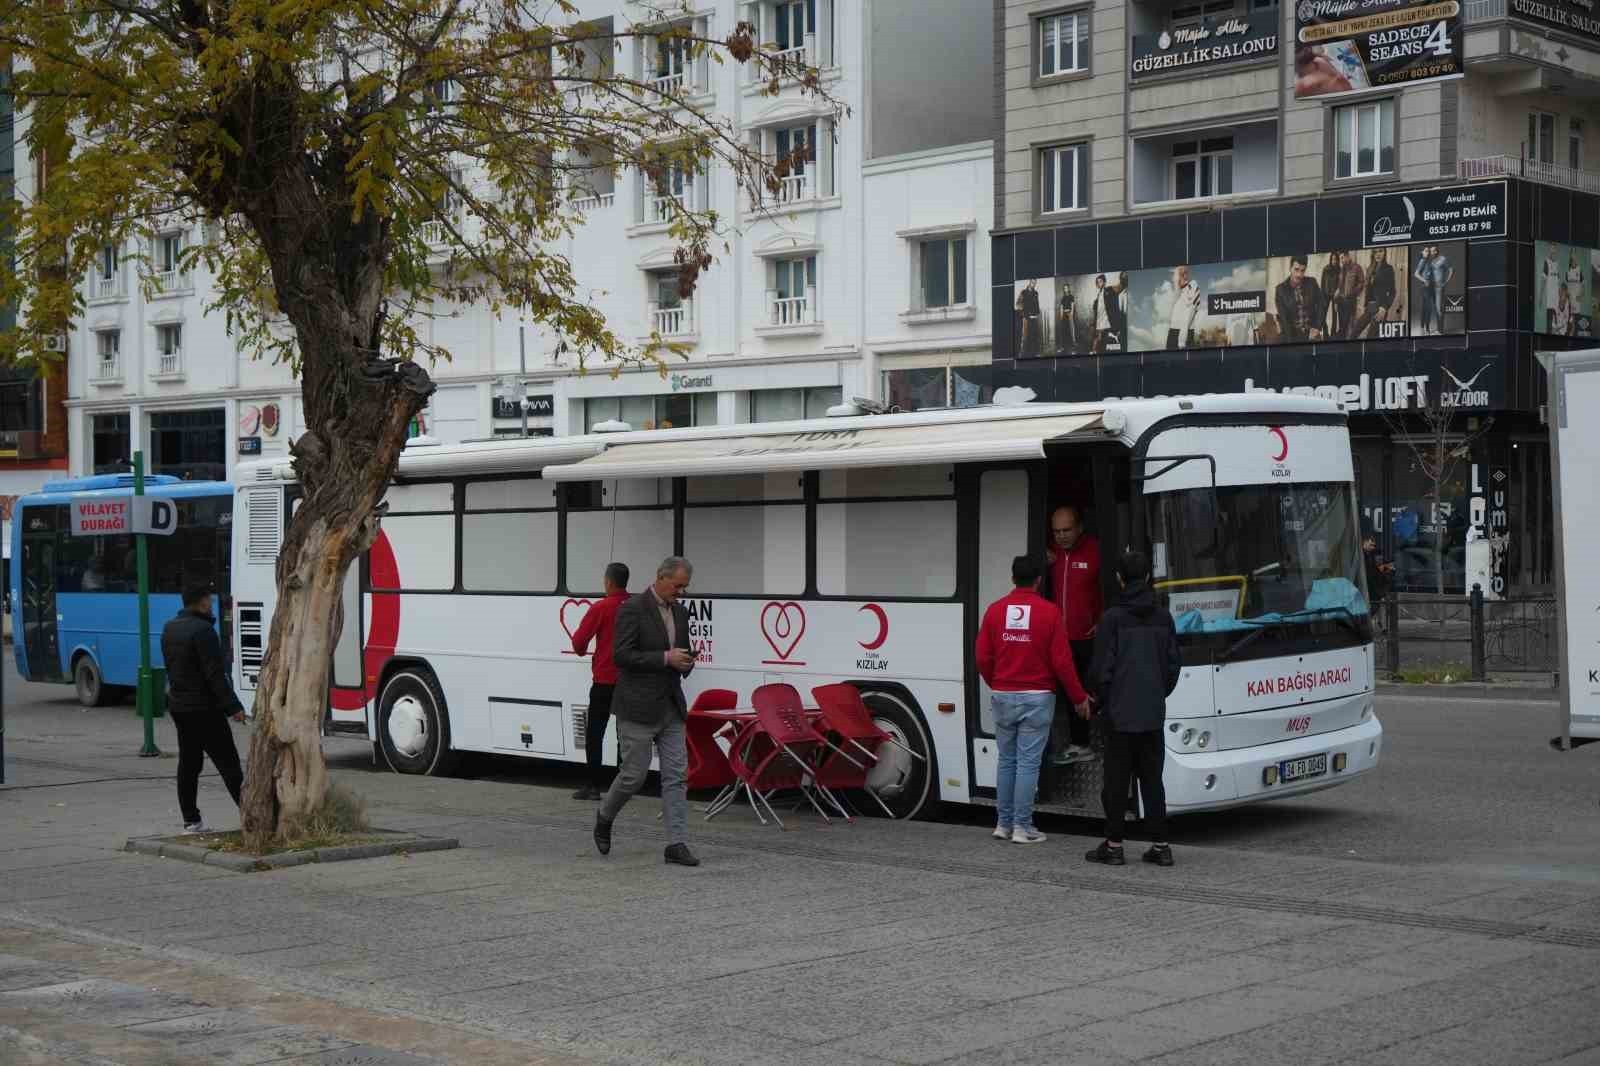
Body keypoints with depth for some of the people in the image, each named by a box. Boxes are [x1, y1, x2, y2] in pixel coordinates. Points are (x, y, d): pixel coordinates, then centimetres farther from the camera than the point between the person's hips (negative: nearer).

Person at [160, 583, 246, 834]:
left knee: (188, 763, 9)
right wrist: (233, 707, -18)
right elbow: (215, 674, -21)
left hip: (179, 706, 9)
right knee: (227, 762, -6)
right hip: (204, 707, -9)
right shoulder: (202, 630, -19)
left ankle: (191, 820, 10)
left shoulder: (169, 629, 11)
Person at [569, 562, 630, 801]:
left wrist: (581, 650, 10)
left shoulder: (601, 609, -12)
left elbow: (578, 642, -12)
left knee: (594, 734, 4)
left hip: (605, 680, -4)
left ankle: (593, 786, 2)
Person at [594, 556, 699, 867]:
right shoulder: (632, 609, -11)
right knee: (634, 774, -1)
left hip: (671, 707, 7)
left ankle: (677, 844, 1)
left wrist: (685, 663, -1)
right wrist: (665, 658, -21)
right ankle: (605, 816, 26)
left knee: (676, 776, 1)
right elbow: (622, 655, -18)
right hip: (638, 708, -7)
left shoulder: (680, 613, 12)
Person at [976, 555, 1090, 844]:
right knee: (1028, 763, -1)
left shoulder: (995, 610, 2)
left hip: (1003, 697, 3)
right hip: (1037, 698, -3)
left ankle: (1004, 824, 15)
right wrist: (1079, 697, 5)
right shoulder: (1049, 612, -7)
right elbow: (1061, 660, -7)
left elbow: (983, 658, 4)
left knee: (1006, 761, 12)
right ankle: (1022, 828, 0)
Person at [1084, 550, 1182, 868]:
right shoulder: (1163, 617, 4)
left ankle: (1113, 845, 7)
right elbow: (1174, 663, 9)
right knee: (1152, 779, 10)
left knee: (1117, 780, 3)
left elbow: (1102, 667, -10)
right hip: (1153, 714, 4)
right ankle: (1160, 845, 9)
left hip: (1120, 713, -4)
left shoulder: (1113, 618, -11)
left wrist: (1100, 699, 7)